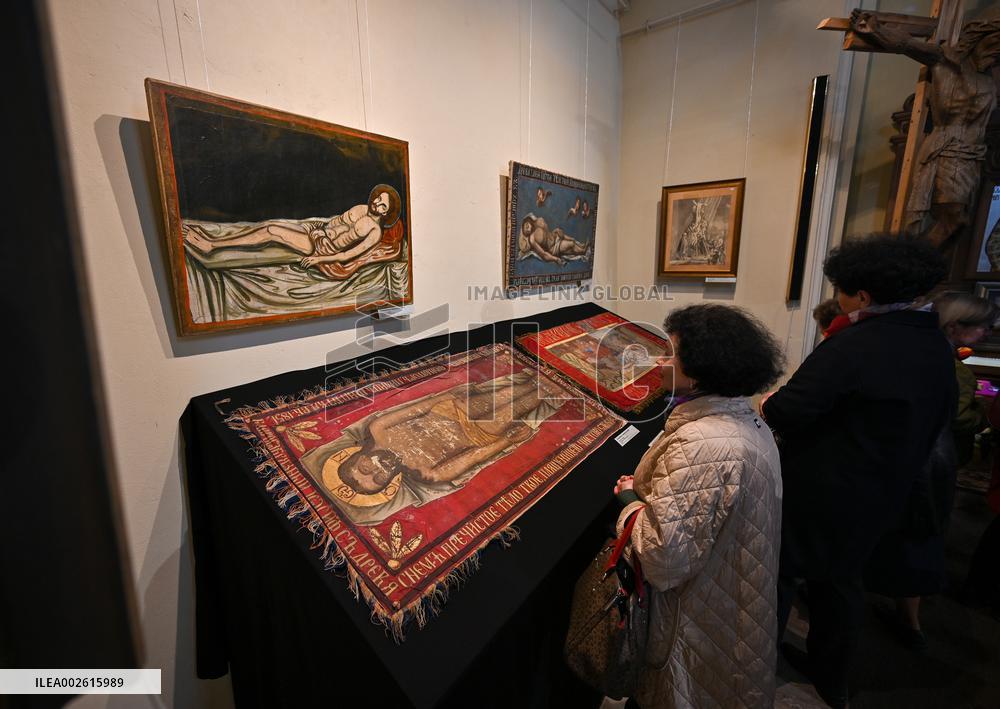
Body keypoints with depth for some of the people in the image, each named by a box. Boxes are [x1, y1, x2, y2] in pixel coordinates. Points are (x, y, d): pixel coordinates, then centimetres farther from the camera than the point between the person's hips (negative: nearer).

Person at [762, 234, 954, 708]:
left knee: (779, 573, 12)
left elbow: (783, 414, -28)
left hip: (817, 494, -7)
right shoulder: (939, 349, 1)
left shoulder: (852, 346, -25)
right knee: (841, 579, 24)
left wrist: (766, 405, -7)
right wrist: (894, 469, 22)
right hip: (881, 496, 7)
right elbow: (934, 425, 11)